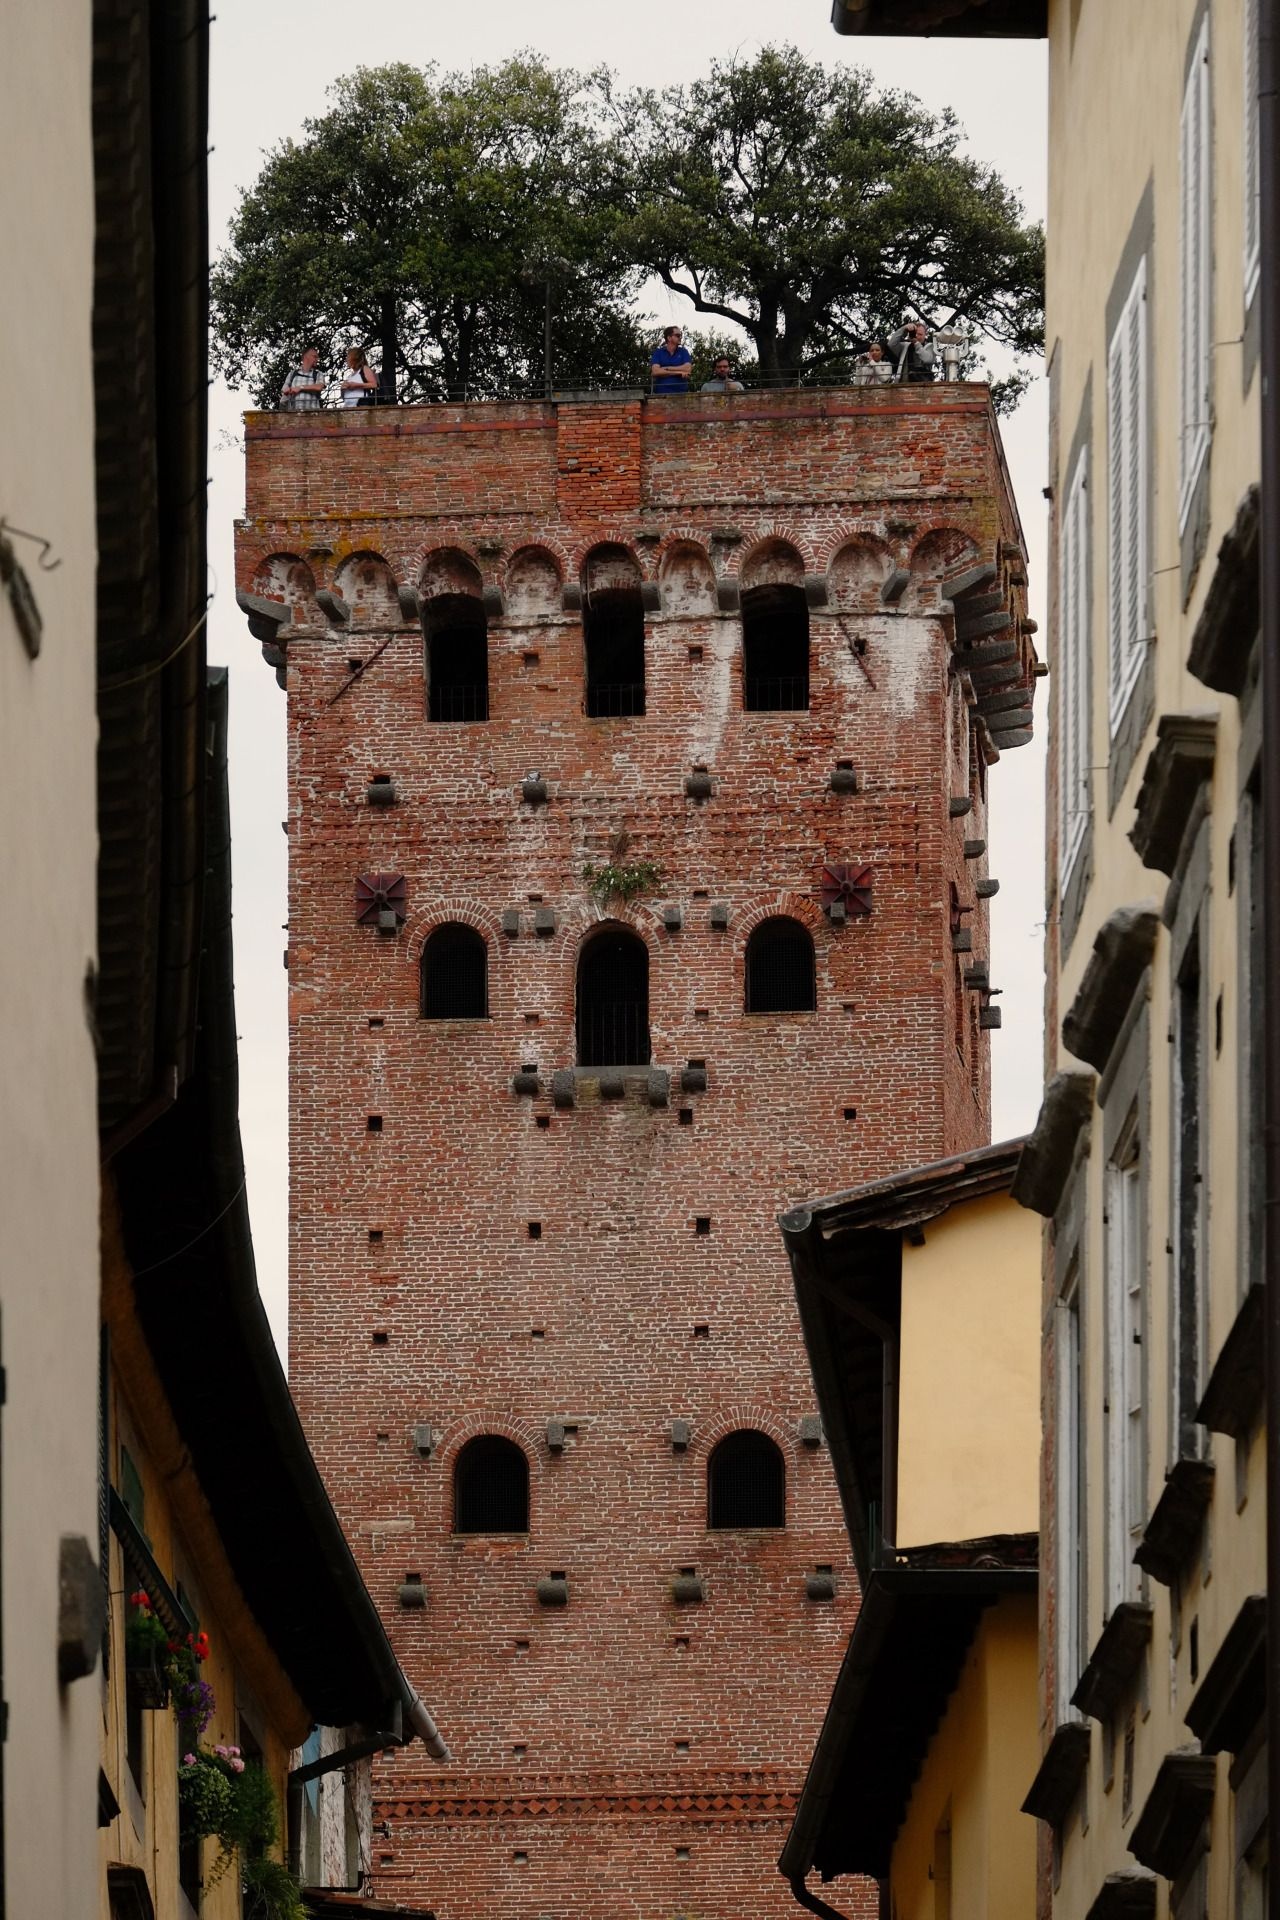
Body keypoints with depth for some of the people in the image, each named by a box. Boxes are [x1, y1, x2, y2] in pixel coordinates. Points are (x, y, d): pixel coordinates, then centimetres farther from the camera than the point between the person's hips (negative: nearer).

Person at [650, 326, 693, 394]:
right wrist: (678, 373, -10)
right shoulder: (658, 352, 8)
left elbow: (687, 369, -4)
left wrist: (667, 368, -5)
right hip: (662, 392, -1)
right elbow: (655, 372, -7)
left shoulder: (683, 352, 12)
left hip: (681, 392, 1)